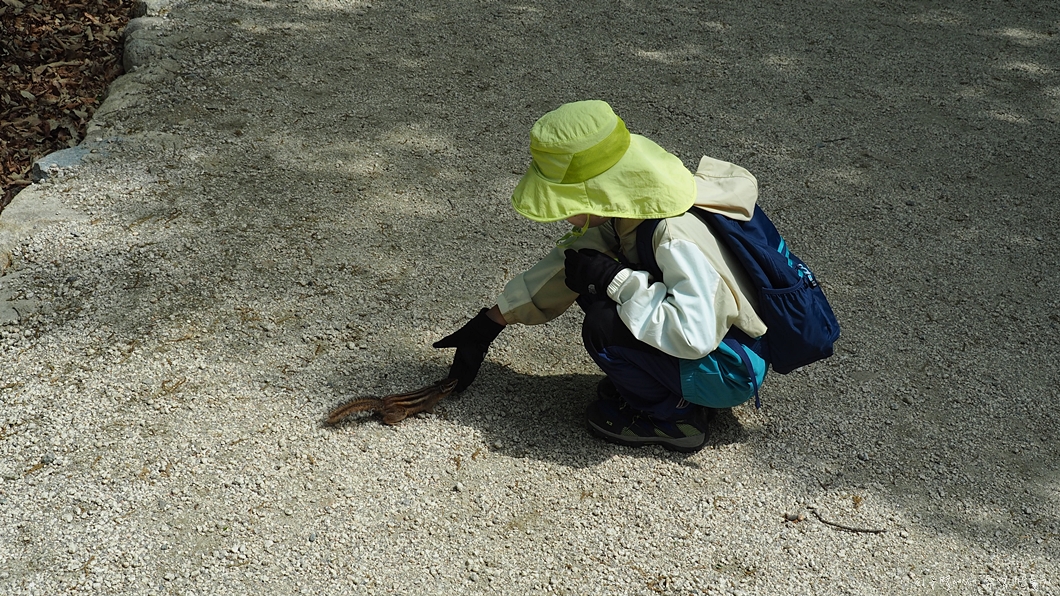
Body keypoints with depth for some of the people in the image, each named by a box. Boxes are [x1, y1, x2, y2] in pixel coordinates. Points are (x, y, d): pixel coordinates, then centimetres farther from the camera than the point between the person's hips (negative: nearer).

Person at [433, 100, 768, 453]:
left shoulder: (676, 239, -33)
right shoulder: (620, 210, -7)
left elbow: (694, 334, -43)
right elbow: (566, 264, 4)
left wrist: (614, 280, -32)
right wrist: (487, 326, 7)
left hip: (731, 369, -8)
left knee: (603, 325, -27)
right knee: (590, 278, -1)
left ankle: (674, 417, -4)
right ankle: (640, 381, 9)